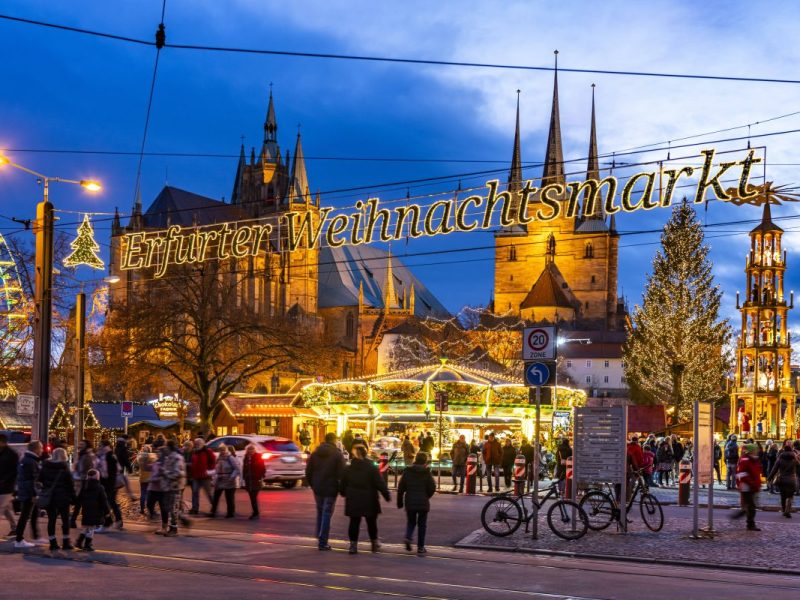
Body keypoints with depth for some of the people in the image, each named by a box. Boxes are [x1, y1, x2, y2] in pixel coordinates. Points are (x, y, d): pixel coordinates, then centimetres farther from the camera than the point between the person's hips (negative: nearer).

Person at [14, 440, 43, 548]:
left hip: (26, 493, 11)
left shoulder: (25, 460, 16)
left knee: (35, 515, 19)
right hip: (29, 494, -11)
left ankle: (36, 537, 27)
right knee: (25, 516, -6)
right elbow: (31, 480, -23)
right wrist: (33, 494, -24)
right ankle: (19, 540, -4)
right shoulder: (30, 462, -18)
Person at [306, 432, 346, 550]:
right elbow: (341, 474, -13)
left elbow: (308, 472, 7)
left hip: (317, 488, 4)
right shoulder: (337, 454, -9)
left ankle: (319, 537, 20)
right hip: (331, 489, -4)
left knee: (320, 512, 20)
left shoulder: (315, 453, 6)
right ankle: (323, 542, -3)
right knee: (327, 514, 0)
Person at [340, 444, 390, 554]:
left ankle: (353, 545, 2)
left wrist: (344, 494, 27)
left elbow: (342, 486, 8)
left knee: (354, 522, 7)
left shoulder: (347, 469, 1)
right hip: (369, 501, -2)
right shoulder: (372, 468, -10)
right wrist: (387, 496, -2)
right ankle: (374, 543, 23)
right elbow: (381, 484, -11)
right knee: (371, 522, 12)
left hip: (353, 501, 2)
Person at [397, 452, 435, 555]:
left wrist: (400, 502, 10)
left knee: (411, 522, 18)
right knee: (422, 525, 10)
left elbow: (400, 488, 1)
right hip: (423, 503, -2)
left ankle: (407, 537, -8)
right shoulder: (427, 473, -7)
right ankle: (420, 547, 9)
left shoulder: (407, 472, -1)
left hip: (410, 502, 2)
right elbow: (432, 488, -7)